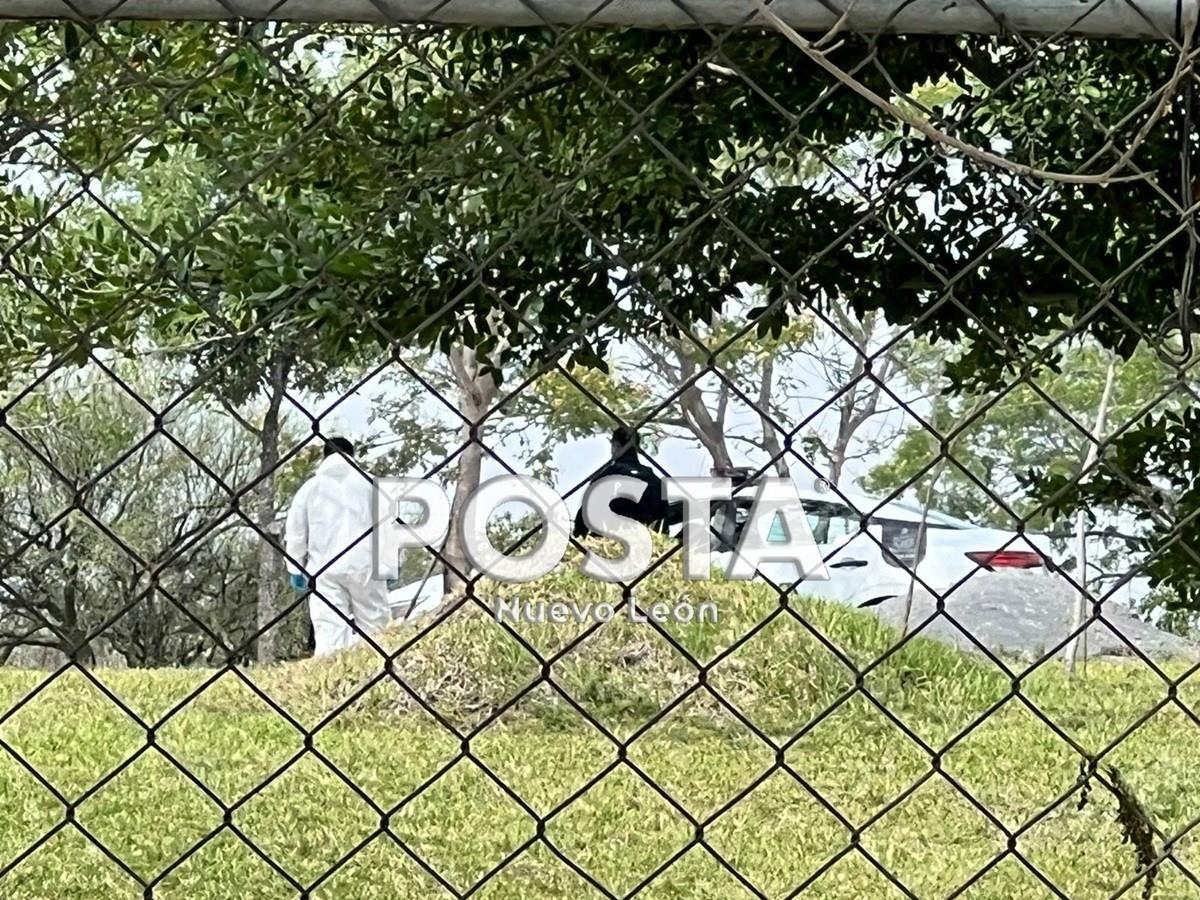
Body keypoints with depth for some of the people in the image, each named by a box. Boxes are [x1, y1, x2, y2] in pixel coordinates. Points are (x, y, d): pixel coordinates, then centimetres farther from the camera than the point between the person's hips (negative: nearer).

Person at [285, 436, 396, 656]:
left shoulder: (311, 487, 10)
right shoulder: (368, 483, 6)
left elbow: (295, 532, 11)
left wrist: (295, 568, 19)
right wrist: (389, 568, 6)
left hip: (323, 570, 1)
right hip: (363, 565, -1)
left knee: (328, 629, -4)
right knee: (374, 623, 4)